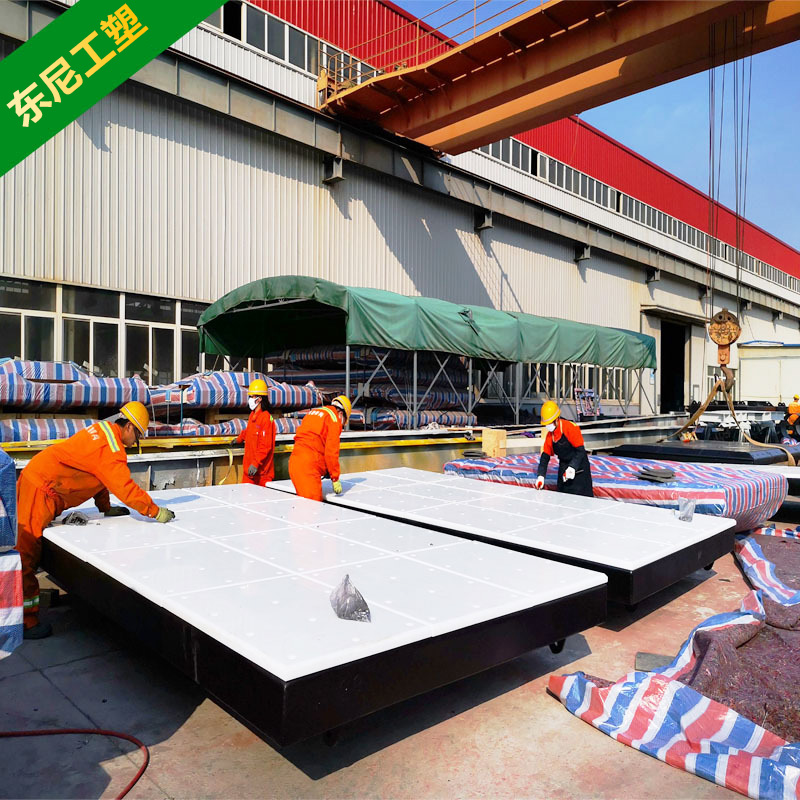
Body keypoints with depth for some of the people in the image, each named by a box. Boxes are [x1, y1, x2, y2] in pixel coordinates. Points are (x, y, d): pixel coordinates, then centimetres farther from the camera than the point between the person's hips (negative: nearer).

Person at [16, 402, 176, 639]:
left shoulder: (103, 430, 10)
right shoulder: (111, 448, -19)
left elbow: (98, 476, 18)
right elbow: (126, 488, -22)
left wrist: (106, 508, 20)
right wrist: (156, 512, -16)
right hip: (40, 491, -10)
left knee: (25, 552, 16)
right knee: (26, 554, -5)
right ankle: (25, 622, 1)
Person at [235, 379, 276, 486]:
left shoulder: (266, 418, -15)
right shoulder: (252, 415, 12)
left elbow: (265, 446, -19)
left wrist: (255, 463, -22)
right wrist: (239, 439, 51)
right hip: (248, 468, 8)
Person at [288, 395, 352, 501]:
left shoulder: (312, 413, 24)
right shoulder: (334, 418, 0)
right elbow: (331, 451, -7)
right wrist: (335, 479, 0)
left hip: (294, 461, 8)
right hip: (309, 466, -8)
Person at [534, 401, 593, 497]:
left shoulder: (571, 427, -18)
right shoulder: (549, 435, 3)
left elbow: (580, 451, -19)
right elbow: (545, 457, 5)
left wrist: (572, 467, -27)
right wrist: (541, 476, -4)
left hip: (579, 467, -6)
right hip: (564, 468, 7)